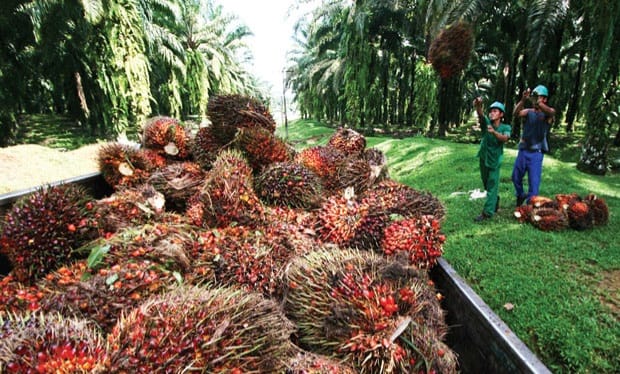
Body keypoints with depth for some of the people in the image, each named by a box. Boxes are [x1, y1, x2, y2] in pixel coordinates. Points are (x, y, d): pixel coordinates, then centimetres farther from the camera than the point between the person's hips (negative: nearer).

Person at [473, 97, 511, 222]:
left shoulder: (506, 127, -7)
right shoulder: (486, 123, -5)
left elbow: (505, 138, -29)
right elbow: (480, 115, -28)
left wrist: (494, 132, -48)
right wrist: (478, 105, -50)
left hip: (495, 160, -3)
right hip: (483, 158, 3)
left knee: (492, 186, -3)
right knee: (487, 184, 18)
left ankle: (487, 212, 0)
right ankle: (495, 201, 43)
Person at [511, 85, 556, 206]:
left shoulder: (547, 114, -2)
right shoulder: (528, 111, 5)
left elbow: (552, 112, -27)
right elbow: (516, 113, -15)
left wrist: (537, 102, -42)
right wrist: (523, 100, -31)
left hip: (536, 153, -4)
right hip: (523, 150, 4)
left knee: (534, 183, -5)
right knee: (516, 177, 18)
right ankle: (520, 195, 43)